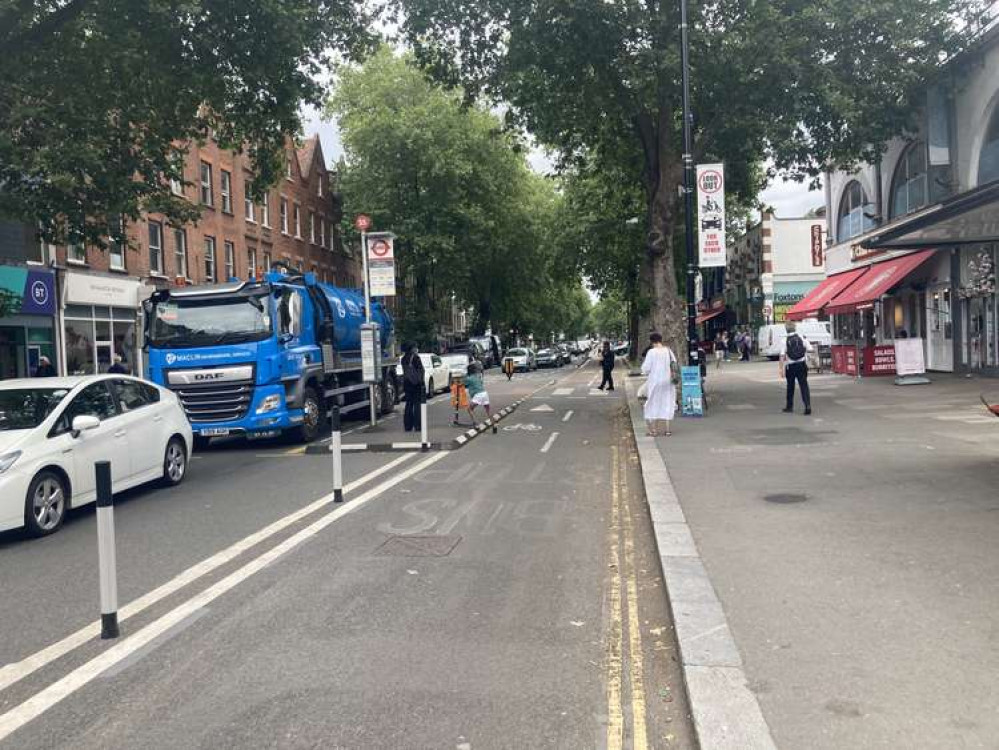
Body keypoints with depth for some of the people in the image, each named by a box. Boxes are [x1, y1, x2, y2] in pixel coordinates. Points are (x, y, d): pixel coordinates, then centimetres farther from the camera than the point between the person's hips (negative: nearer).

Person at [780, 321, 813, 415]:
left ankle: (789, 406, 26)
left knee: (790, 386, 15)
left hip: (790, 366, 0)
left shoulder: (784, 340, -7)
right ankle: (808, 405, -15)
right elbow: (810, 350, -4)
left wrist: (782, 369, -10)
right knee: (804, 386, -1)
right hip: (801, 364, 0)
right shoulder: (802, 338, -2)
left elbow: (782, 356, -12)